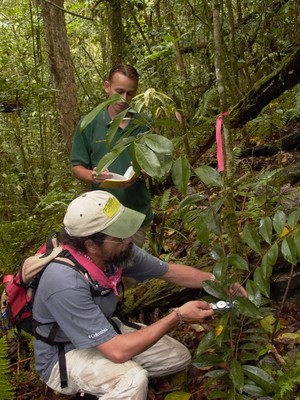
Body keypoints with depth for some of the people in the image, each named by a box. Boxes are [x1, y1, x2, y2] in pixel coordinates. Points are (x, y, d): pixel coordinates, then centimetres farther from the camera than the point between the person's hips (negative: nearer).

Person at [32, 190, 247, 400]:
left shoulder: (117, 250, -17)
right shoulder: (67, 283, -38)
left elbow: (170, 271, 0)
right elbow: (117, 352, -36)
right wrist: (178, 317, -29)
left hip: (103, 335, 8)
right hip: (63, 356, -7)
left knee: (179, 357, 6)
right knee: (134, 379, -34)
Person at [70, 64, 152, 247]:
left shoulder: (144, 124, 1)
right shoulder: (89, 124, -3)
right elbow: (77, 168, 0)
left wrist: (139, 174, -16)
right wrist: (93, 176, -22)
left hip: (139, 213, 2)